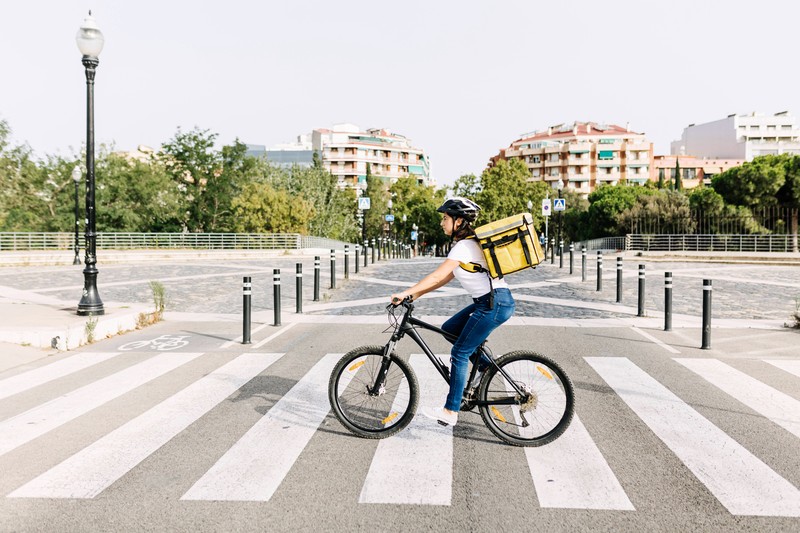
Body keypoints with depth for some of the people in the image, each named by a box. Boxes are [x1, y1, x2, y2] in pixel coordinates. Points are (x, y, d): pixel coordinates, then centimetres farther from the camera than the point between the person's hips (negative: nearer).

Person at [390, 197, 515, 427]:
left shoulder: (464, 246, -15)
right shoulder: (466, 243, 16)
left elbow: (437, 276, -20)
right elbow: (445, 278, 16)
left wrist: (406, 293, -16)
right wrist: (416, 294, 11)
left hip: (495, 303, -10)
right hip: (489, 301, 10)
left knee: (459, 353, -5)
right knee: (448, 329, 15)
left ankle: (450, 412, 2)